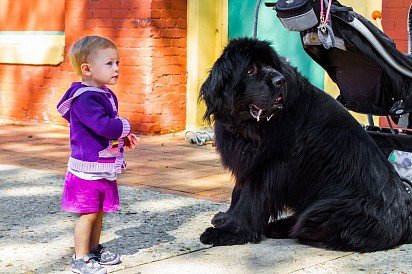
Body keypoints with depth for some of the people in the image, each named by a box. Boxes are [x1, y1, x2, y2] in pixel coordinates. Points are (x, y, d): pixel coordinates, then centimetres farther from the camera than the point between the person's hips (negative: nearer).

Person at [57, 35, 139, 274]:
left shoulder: (106, 95, 11)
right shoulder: (84, 98, -21)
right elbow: (102, 125, -31)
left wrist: (124, 137, 5)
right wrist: (125, 128, -14)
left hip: (105, 168, 9)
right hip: (88, 168, -9)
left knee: (99, 211, 18)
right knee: (88, 213, -2)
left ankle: (95, 250, 32)